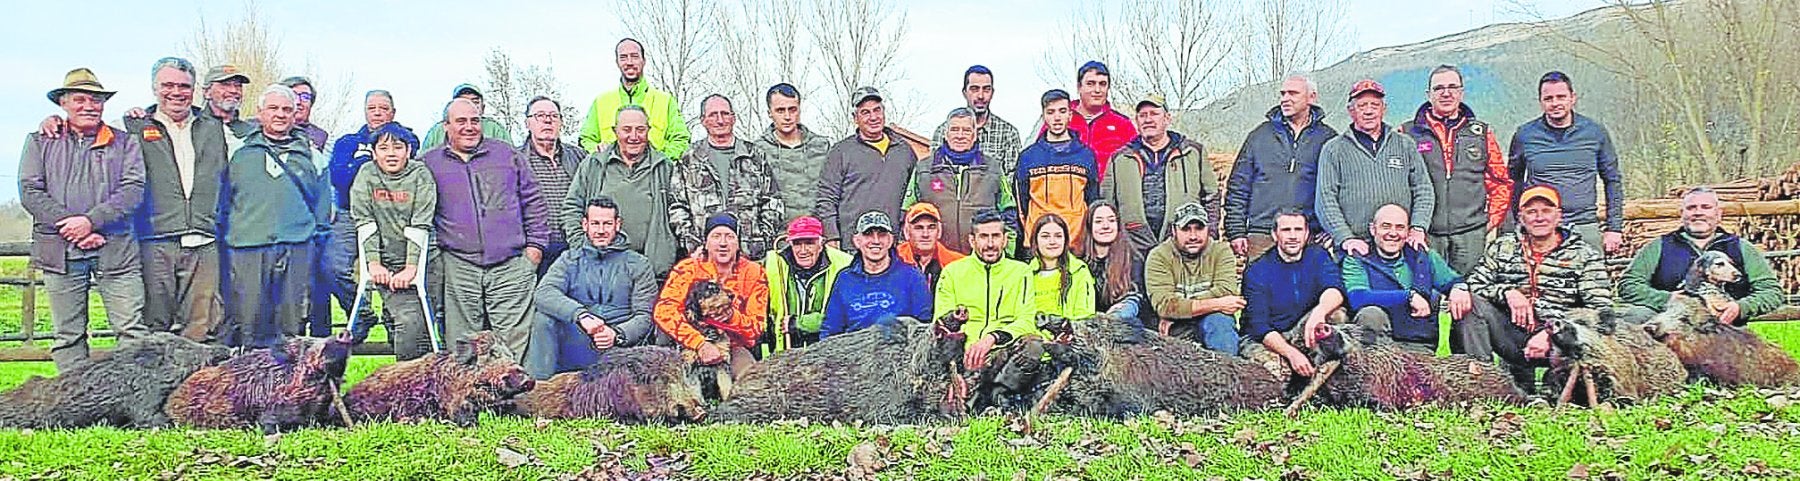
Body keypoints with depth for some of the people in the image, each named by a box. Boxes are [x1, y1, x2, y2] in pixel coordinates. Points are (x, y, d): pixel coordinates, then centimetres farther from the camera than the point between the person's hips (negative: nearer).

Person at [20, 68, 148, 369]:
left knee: (133, 330, -4)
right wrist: (70, 225, -11)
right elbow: (30, 192, 2)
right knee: (68, 335, 5)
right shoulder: (40, 143, 13)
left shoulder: (124, 143, 11)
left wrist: (91, 221, -14)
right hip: (60, 252, 1)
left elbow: (133, 189, -2)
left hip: (115, 250, -1)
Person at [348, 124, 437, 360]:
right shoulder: (367, 174, 4)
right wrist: (373, 263, -11)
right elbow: (364, 222, -2)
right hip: (383, 260, -1)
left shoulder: (420, 175, -1)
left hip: (414, 261, 1)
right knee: (409, 319, -15)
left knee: (421, 320, -7)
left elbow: (420, 225, -8)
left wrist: (411, 267, -16)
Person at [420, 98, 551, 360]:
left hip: (511, 263, 0)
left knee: (514, 337, -4)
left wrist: (535, 244, 7)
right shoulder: (428, 164, 11)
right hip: (458, 267, 0)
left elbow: (533, 201, 14)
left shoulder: (506, 154, 13)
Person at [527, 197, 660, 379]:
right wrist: (581, 315, -23)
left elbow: (645, 316, 2)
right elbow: (543, 293, -6)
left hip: (621, 346, -2)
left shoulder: (637, 265, 10)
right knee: (543, 318, -23)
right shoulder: (570, 260, 14)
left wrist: (617, 335, -20)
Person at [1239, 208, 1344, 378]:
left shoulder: (1317, 257, -1)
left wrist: (1319, 312, -48)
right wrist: (1291, 353, -36)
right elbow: (1259, 326, -19)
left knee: (1337, 312, -23)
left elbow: (1335, 290, -23)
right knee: (1277, 367, -38)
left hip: (1300, 335, 4)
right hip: (1260, 339, -4)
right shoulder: (1257, 270, -11)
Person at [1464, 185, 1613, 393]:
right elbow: (1473, 284, 5)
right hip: (1513, 334, 2)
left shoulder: (1584, 255, 6)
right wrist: (1507, 292, -16)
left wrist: (1552, 333, -18)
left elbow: (1601, 310, -4)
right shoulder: (1502, 247, 15)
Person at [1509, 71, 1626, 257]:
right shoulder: (1525, 135, 4)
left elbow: (1613, 181, 12)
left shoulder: (1595, 132, 6)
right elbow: (1513, 183, 12)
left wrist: (1614, 228, 7)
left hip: (1585, 229, 1)